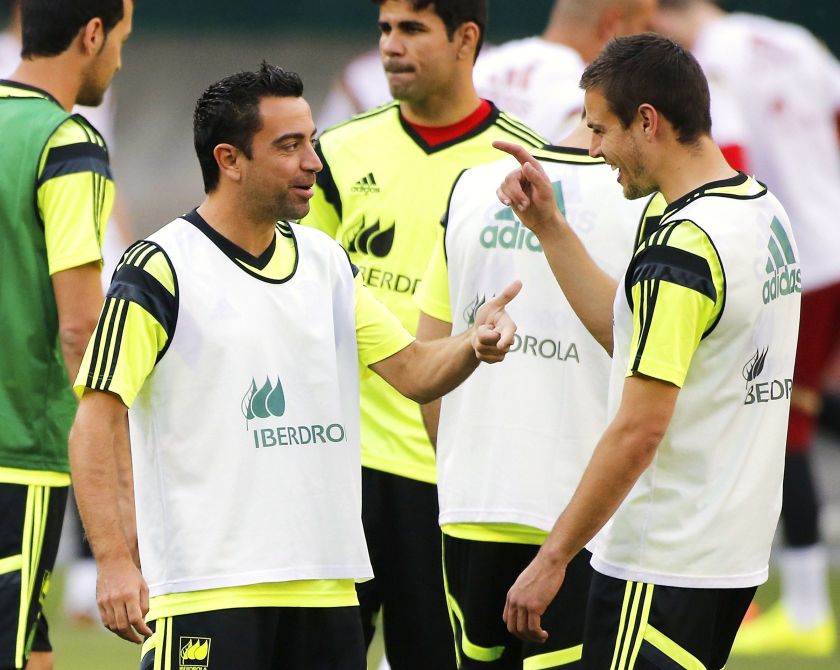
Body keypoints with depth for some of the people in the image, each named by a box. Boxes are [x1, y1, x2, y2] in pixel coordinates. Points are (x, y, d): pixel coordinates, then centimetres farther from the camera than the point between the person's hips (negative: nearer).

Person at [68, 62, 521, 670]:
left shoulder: (326, 261, 13)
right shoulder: (160, 270, -7)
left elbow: (412, 370, 13)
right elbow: (96, 421, -10)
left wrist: (475, 345, -10)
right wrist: (115, 561, -19)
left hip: (327, 585, 6)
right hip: (206, 591, -6)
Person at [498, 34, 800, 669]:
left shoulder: (680, 249, -20)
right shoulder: (765, 210, 8)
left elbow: (637, 431, -22)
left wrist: (552, 557, -16)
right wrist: (549, 226, 15)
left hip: (663, 564, -9)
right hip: (737, 551, 10)